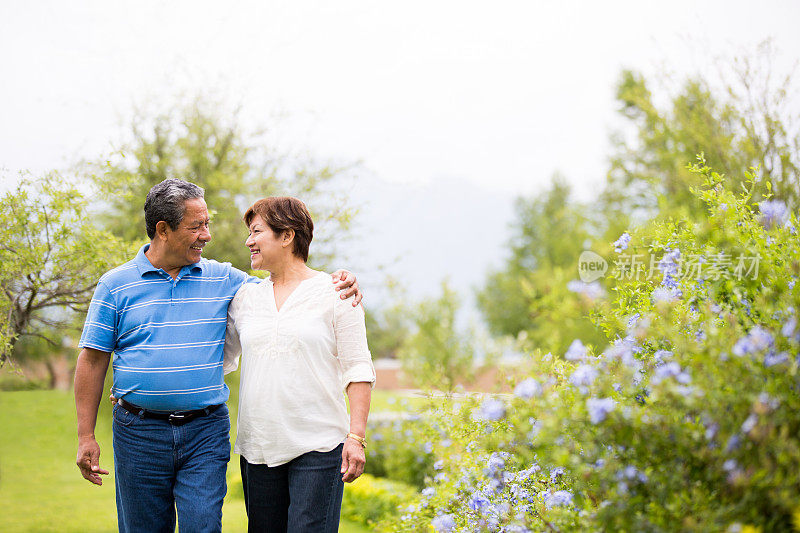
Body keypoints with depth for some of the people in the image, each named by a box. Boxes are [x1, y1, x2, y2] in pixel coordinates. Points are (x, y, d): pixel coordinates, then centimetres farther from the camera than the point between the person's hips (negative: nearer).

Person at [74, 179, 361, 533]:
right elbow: (92, 361, 3)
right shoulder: (116, 285, 2)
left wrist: (334, 284, -4)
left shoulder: (223, 280, 7)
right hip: (139, 433, -1)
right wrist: (86, 437, -1)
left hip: (206, 432, 1)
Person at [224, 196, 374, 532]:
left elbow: (358, 369, -2)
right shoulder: (245, 296, 12)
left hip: (319, 448, -4)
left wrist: (357, 436, -9)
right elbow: (220, 358, 19)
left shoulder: (333, 293, 0)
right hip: (258, 450, 4)